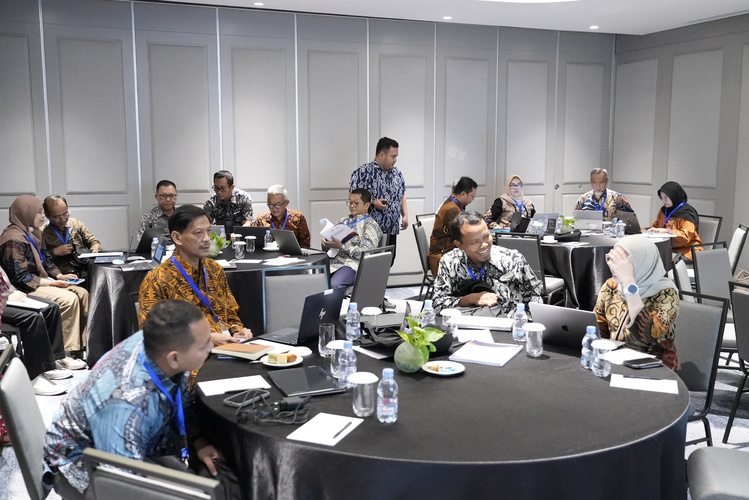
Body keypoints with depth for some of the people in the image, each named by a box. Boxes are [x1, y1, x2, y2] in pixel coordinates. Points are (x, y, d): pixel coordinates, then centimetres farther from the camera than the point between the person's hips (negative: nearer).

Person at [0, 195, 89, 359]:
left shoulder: (33, 233, 10)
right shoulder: (14, 239, -19)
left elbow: (46, 259, 18)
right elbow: (20, 277, -22)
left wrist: (59, 275, 1)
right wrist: (50, 283, -21)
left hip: (43, 281, 9)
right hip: (25, 288, -9)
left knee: (82, 293, -6)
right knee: (69, 299, -26)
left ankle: (85, 344, -5)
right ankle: (70, 351, -19)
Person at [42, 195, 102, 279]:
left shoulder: (76, 223, 16)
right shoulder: (42, 233, 4)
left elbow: (94, 242, 18)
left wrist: (94, 255, -2)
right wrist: (54, 252, -9)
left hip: (86, 269, 5)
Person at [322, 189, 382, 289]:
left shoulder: (371, 225, 6)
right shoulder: (343, 221, 25)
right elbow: (325, 247, 24)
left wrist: (341, 246, -17)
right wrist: (326, 243, 0)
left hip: (351, 263, -5)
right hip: (332, 260, 6)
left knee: (333, 284, -36)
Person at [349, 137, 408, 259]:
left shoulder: (397, 173, 14)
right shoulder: (364, 172, -8)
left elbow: (402, 196, 22)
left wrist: (405, 216, 9)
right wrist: (373, 203, -21)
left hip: (391, 231, 7)